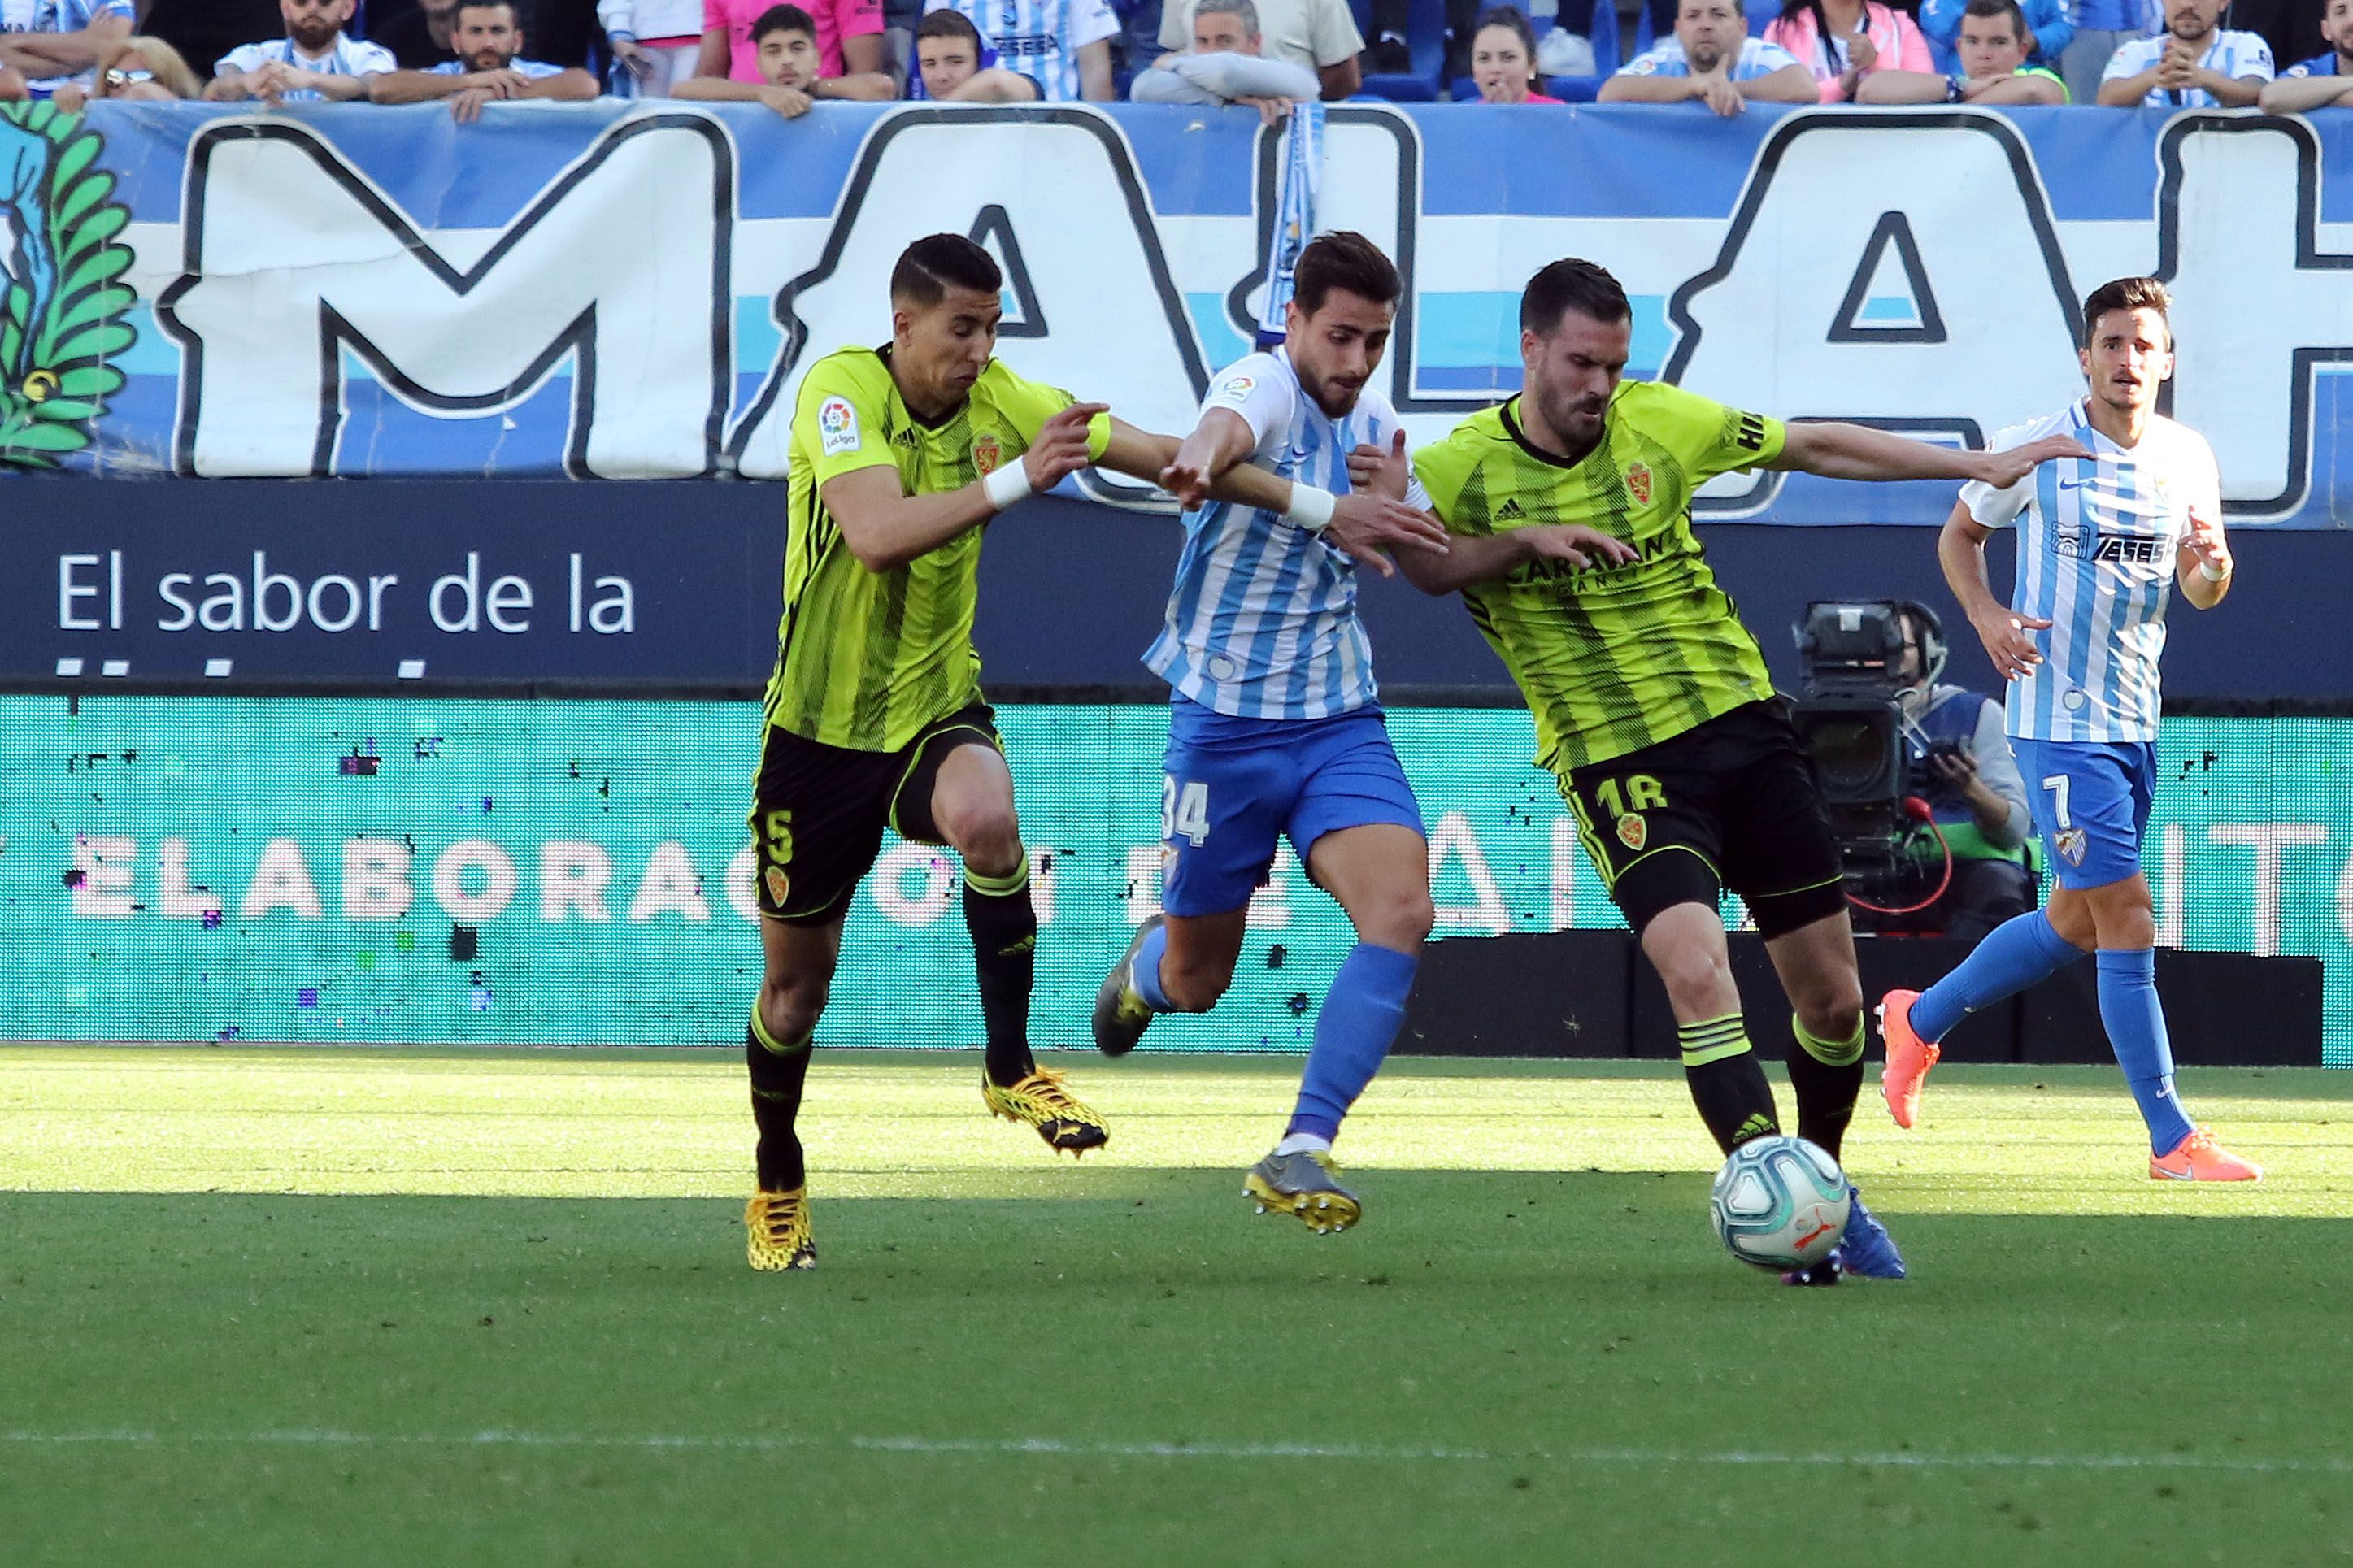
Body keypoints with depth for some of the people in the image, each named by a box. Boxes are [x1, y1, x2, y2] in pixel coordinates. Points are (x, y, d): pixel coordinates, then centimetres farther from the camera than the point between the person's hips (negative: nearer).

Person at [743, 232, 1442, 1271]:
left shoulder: (1001, 402, -4)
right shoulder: (842, 390, -17)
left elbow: (1166, 456, -1)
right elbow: (878, 534, -32)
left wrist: (1324, 510, -7)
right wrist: (1015, 480, -39)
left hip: (937, 708, 2)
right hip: (822, 724, -2)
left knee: (987, 820, -34)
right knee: (796, 980, 7)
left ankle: (1010, 1068, -17)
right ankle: (778, 1185, 32)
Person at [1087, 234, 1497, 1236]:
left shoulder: (1378, 428, 6)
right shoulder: (1263, 386, -15)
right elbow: (1230, 427, -41)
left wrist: (1396, 505, -7)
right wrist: (1203, 458, -66)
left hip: (1340, 723, 5)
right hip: (1224, 725, -5)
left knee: (1401, 911, -21)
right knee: (1195, 982, 8)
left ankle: (1301, 1153, -18)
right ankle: (1145, 967, 48)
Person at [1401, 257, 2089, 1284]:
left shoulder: (1657, 423, -1)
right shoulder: (1461, 469, -9)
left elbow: (1817, 448, 9)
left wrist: (1981, 466, 10)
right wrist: (1523, 541, -19)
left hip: (1740, 725, 4)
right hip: (1616, 763, -4)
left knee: (1832, 998, 7)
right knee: (1696, 971, -27)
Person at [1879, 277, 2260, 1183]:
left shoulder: (2187, 457, 4)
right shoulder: (2038, 449, -8)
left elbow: (2201, 595, 5)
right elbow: (1959, 534, 6)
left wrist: (2211, 564, -19)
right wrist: (1986, 615, -12)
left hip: (2135, 719, 6)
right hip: (2058, 715, -6)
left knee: (2076, 923, 16)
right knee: (2127, 921, -11)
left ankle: (1920, 1020, 37)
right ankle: (2174, 1141, -8)